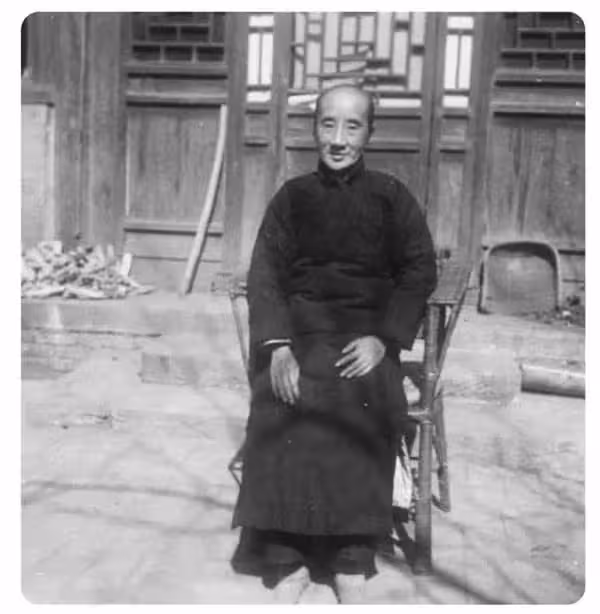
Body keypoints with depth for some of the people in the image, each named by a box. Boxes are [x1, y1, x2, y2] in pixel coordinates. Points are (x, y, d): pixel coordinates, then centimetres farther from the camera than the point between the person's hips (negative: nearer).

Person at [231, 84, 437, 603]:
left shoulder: (390, 196, 7)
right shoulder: (292, 197, 8)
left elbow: (420, 271, 4)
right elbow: (266, 274, 4)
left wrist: (384, 338, -10)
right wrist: (277, 346, -10)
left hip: (366, 331, 0)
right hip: (299, 327, 1)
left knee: (363, 409, -24)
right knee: (280, 410, -22)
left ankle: (352, 564, -10)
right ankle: (289, 560, -11)